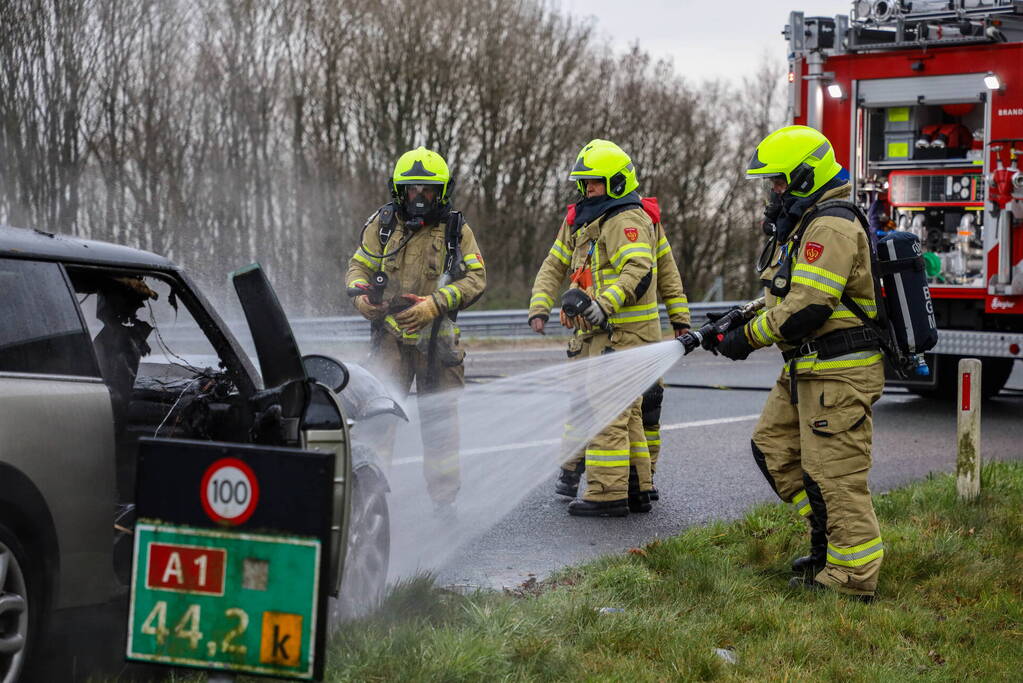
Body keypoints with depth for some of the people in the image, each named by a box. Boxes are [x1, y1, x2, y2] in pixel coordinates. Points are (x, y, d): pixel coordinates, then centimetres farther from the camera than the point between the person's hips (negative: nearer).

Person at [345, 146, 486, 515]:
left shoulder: (456, 230, 2)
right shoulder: (383, 224, 6)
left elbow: (475, 279, -3)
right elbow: (359, 265, 13)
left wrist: (434, 303, -17)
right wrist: (361, 294, -9)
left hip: (437, 336, 0)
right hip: (390, 334, 0)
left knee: (439, 418, 6)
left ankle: (444, 497, 16)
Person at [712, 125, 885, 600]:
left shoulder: (831, 228, -18)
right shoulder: (803, 225, 17)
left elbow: (806, 308, -25)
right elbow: (785, 296, 22)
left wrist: (749, 337, -15)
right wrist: (737, 323, 9)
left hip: (838, 373, -11)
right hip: (807, 370, 11)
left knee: (832, 472, -7)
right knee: (772, 447, 15)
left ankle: (853, 576, 0)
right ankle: (828, 537, 22)